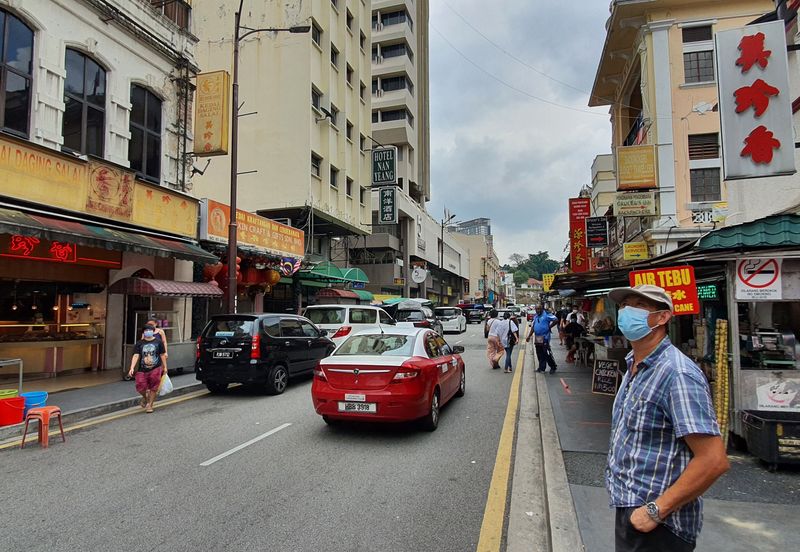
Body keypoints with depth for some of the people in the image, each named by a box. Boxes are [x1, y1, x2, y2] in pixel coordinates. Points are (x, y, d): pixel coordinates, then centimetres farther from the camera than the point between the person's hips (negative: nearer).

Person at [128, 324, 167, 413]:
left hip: (155, 368, -1)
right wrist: (132, 368, -17)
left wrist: (164, 367, 8)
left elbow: (162, 355, 6)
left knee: (153, 388, 0)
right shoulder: (139, 343, 2)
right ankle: (145, 397, 30)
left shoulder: (158, 342, 1)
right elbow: (136, 356, -6)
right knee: (140, 387, -5)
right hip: (142, 369, 1)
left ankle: (149, 404, 19)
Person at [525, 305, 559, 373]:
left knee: (546, 353, -8)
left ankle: (553, 366, 5)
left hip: (544, 337, -7)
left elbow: (556, 320, -14)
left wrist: (549, 327, -10)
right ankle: (542, 367, 18)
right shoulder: (535, 317, 15)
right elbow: (532, 327, 16)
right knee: (539, 354, 10)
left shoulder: (546, 315, -7)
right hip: (537, 338, 7)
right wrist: (529, 336, 10)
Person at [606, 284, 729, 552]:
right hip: (627, 511, 9)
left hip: (656, 525, -8)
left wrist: (655, 511, -22)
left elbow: (713, 460, -26)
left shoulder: (677, 373, -22)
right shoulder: (634, 366, 8)